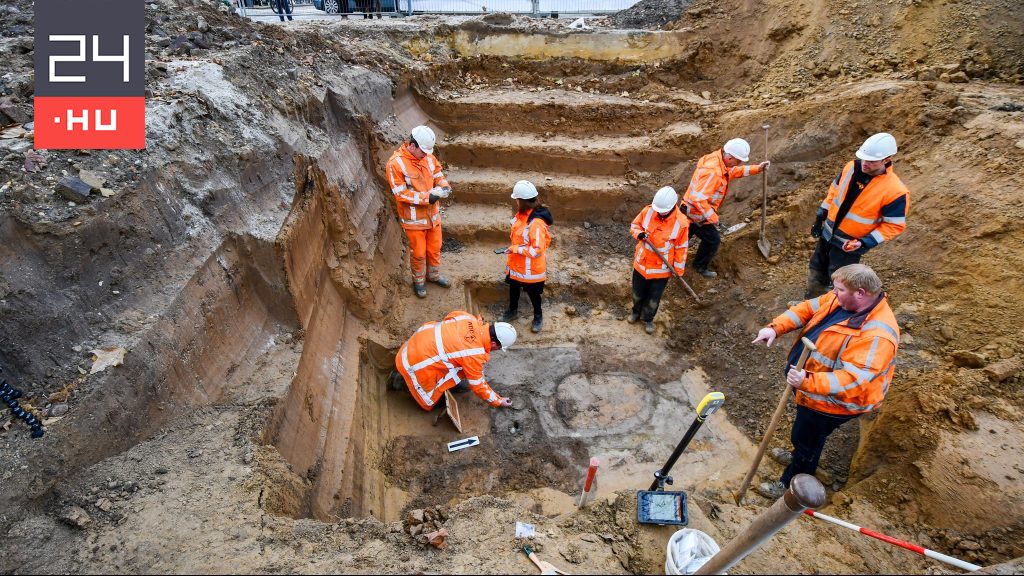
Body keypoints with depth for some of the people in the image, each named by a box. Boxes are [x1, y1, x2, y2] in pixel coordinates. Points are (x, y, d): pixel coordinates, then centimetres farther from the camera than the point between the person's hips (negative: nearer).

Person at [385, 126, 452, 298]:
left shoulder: (428, 156, -3)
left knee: (435, 248, 20)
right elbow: (400, 193, -22)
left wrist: (444, 186, -13)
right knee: (418, 252, 9)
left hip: (433, 213, 6)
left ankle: (434, 275, 44)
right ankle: (418, 281, 33)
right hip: (414, 218, -5)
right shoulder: (396, 163, -21)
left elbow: (437, 174, 11)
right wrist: (426, 198, -27)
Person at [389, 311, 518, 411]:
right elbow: (477, 386, -11)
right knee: (431, 403, 11)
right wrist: (498, 401, 3)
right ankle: (403, 381, 11)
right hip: (416, 362, -7)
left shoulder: (470, 318, -9)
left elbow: (450, 317, 12)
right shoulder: (474, 355, -24)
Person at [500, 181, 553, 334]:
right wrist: (513, 248, 10)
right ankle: (512, 311, 49)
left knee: (532, 292, 14)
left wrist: (515, 249, -27)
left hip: (530, 268, -8)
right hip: (516, 264, 8)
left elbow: (537, 250, -33)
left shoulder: (536, 223, -33)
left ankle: (538, 317, 40)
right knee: (513, 287, 25)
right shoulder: (522, 214, -5)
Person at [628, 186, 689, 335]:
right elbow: (634, 225, 2)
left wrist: (678, 270, -3)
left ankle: (648, 319, 42)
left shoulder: (681, 223, -21)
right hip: (642, 262, 2)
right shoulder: (648, 211, -16)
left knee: (654, 298, 15)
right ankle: (636, 311, 52)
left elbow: (681, 248, -9)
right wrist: (639, 233, -22)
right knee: (638, 292, 22)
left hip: (662, 268, -2)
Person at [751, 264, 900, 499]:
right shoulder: (842, 299, -11)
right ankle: (799, 457, 61)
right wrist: (775, 328, -14)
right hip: (809, 383, 8)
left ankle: (790, 484, 39)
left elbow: (853, 379, -40)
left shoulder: (877, 335, -36)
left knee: (806, 440, 15)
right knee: (804, 433, 33)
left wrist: (808, 382, -50)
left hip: (829, 399, -8)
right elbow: (808, 309, -1)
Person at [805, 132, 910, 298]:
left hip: (849, 245, -6)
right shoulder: (851, 167, -8)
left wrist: (865, 242, -26)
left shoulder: (895, 191, -24)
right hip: (827, 233, 6)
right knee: (816, 271, 19)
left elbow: (894, 226, -16)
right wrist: (820, 217, 8)